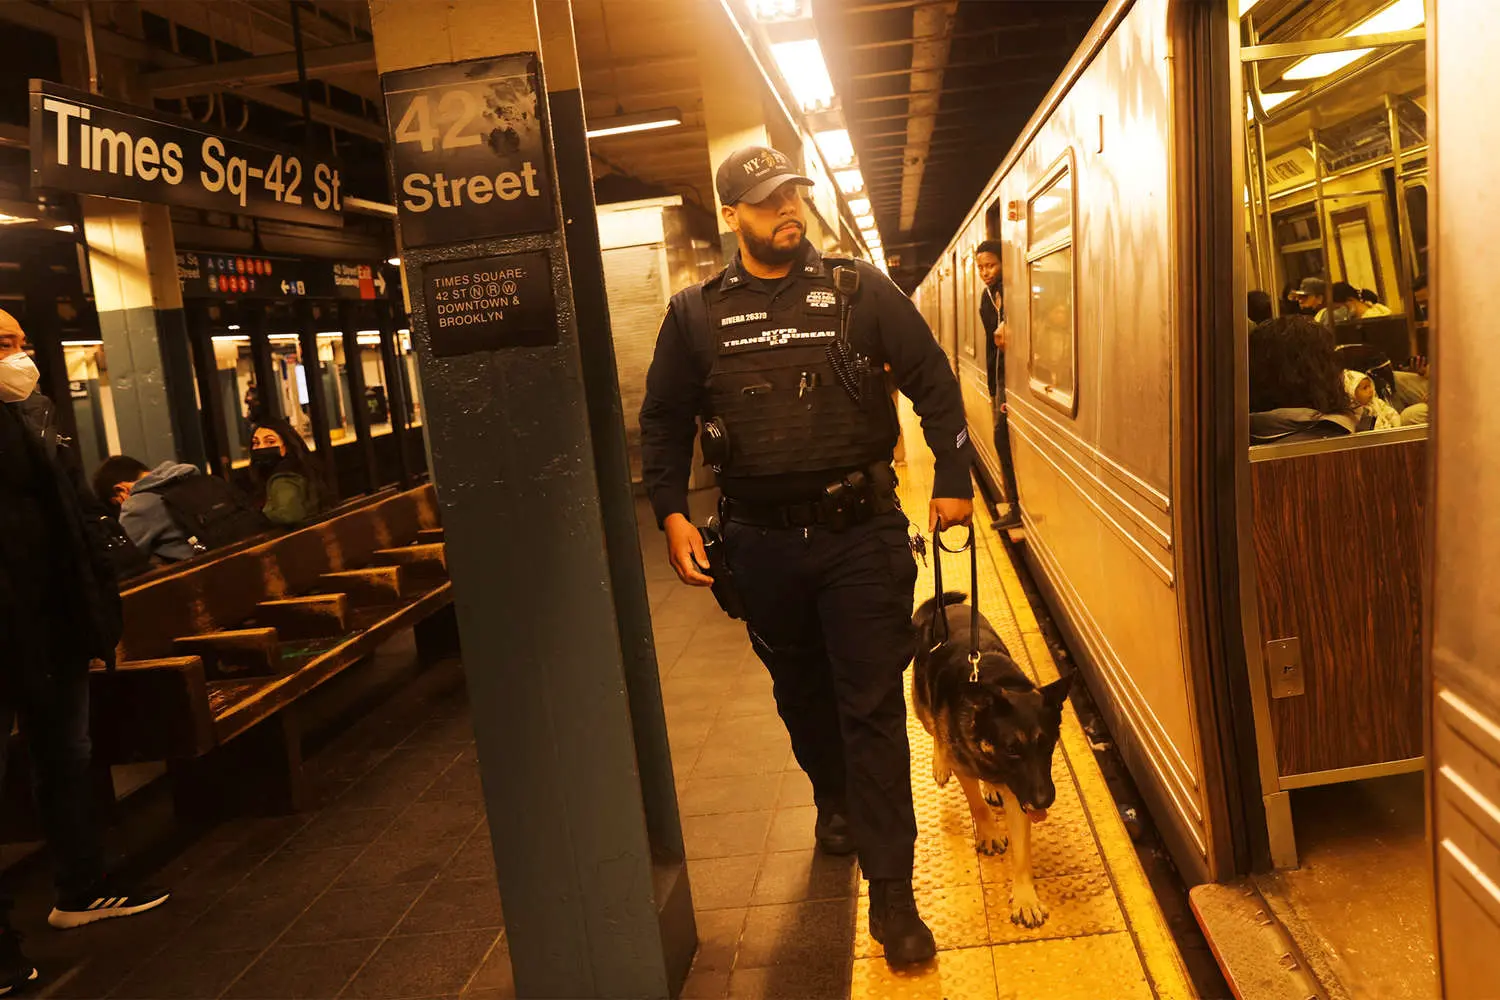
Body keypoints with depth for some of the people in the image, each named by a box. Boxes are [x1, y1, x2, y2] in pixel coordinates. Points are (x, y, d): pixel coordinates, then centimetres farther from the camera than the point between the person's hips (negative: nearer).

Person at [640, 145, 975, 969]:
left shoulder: (860, 291, 1)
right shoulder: (696, 313, 5)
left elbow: (933, 382, 6)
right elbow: (663, 420, 10)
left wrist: (953, 477, 1)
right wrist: (671, 512, 0)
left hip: (860, 532, -2)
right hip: (761, 542, 2)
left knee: (872, 707, -1)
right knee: (801, 693, 19)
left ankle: (891, 893, 7)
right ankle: (833, 799, 48)